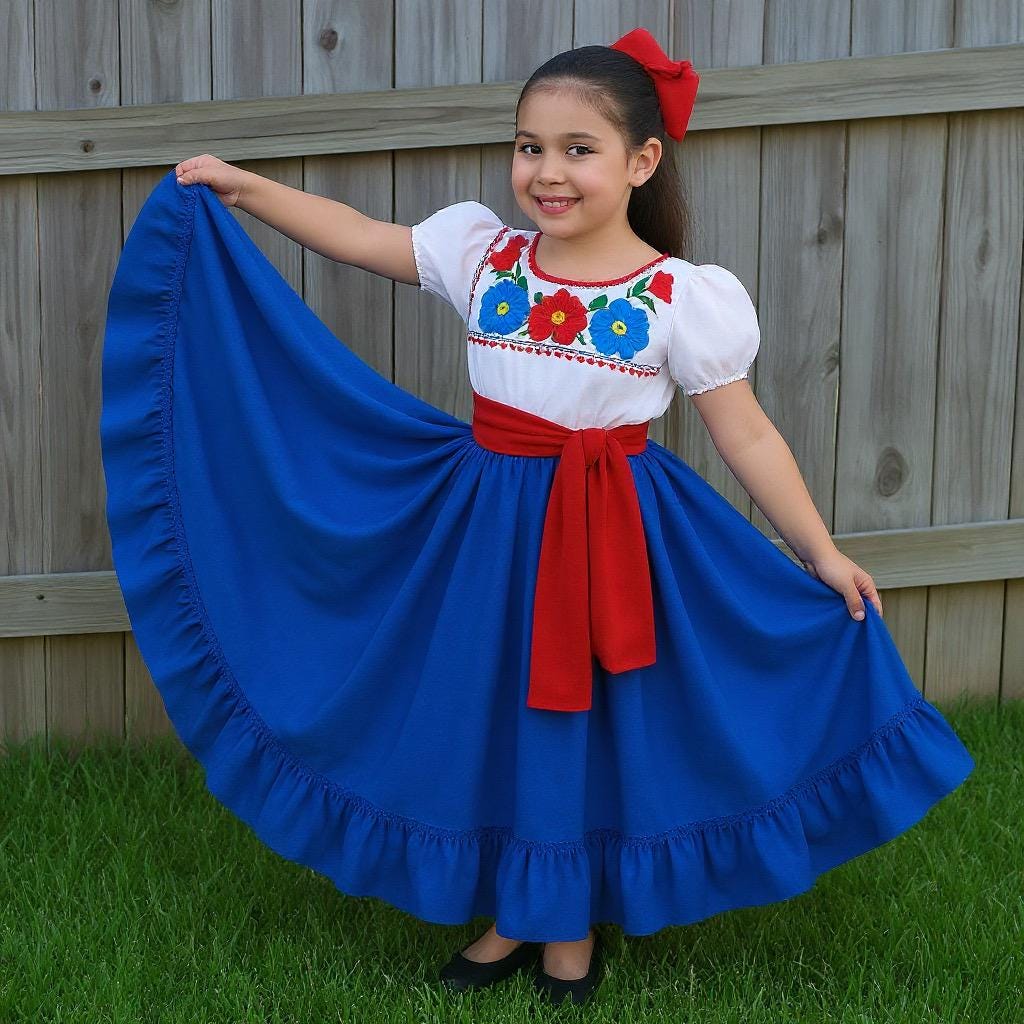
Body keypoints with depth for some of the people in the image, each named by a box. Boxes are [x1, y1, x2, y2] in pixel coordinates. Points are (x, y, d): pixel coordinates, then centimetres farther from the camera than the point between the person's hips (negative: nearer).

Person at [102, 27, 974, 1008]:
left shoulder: (688, 296, -12)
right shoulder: (481, 251, -3)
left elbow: (745, 432, -8)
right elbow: (359, 236, 4)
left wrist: (823, 554, -8)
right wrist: (243, 188, -3)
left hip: (612, 535, -3)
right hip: (488, 520, 3)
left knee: (588, 720, 10)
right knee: (488, 710, 12)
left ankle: (574, 924, 32)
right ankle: (514, 914, 33)